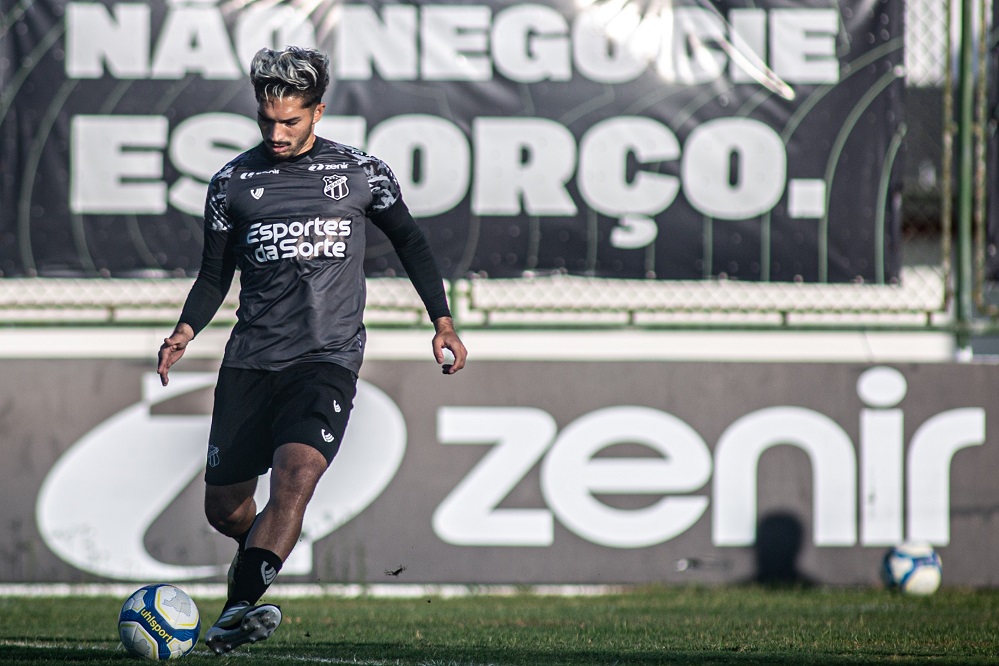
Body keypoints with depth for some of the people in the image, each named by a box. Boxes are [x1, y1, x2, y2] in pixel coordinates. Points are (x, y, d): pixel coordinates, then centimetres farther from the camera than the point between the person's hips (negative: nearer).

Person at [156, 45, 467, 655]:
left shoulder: (361, 173, 4)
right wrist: (187, 330, -4)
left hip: (328, 359, -2)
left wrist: (443, 320, 11)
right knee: (224, 504, 4)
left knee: (296, 470, -27)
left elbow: (409, 239, 17)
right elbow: (216, 274, 13)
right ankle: (261, 554, 39)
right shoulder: (233, 183, 6)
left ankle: (243, 601, -33)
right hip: (251, 362, 2)